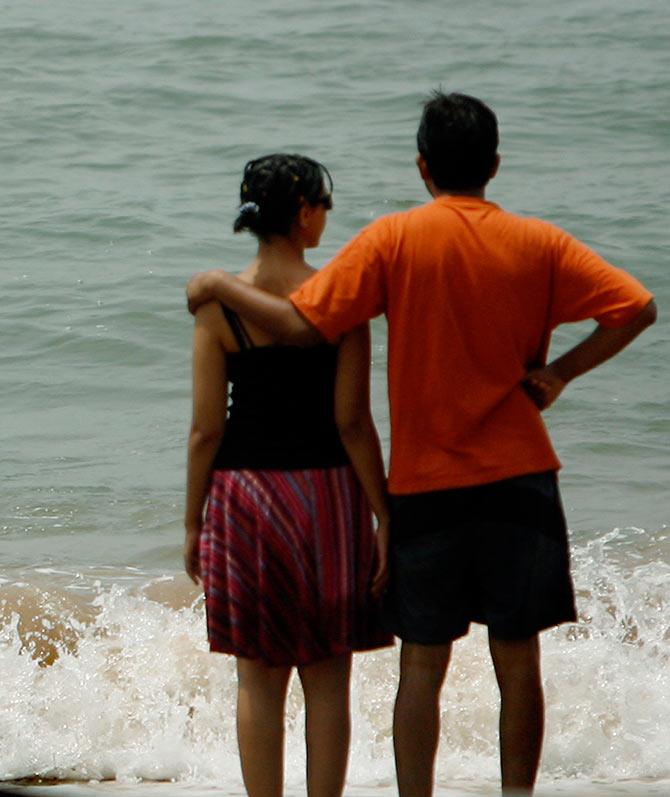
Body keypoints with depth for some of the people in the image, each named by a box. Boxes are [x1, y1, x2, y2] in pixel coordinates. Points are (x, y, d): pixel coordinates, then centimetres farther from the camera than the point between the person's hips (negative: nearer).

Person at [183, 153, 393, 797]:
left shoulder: (218, 304, -4)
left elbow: (206, 429, -3)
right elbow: (352, 423, -9)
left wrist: (193, 524, 6)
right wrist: (383, 516, -2)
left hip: (243, 498, 1)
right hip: (325, 495, -1)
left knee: (258, 678, 8)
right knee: (327, 677, 7)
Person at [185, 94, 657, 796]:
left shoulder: (393, 239, -6)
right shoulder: (537, 244, -1)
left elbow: (302, 324, -11)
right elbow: (636, 308, -8)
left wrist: (220, 286, 3)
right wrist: (558, 372, -1)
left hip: (425, 482, -1)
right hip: (518, 479, 1)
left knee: (422, 666, 6)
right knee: (518, 662, 6)